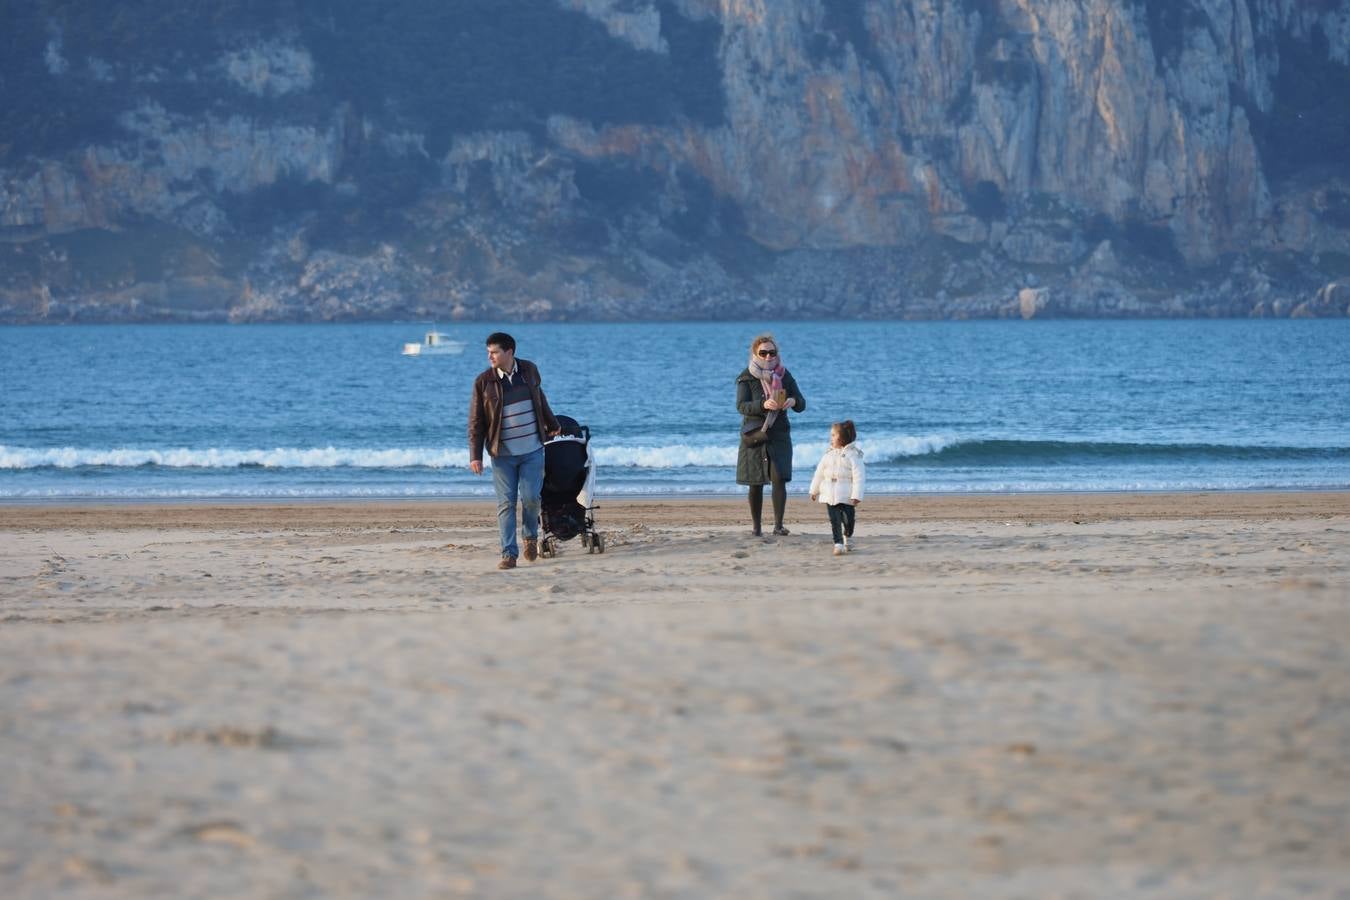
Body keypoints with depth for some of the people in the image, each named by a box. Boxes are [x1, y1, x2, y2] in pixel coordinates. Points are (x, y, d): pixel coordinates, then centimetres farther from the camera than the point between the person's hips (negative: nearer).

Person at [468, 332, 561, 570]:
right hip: (502, 454, -1)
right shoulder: (483, 382, -5)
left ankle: (531, 536, 22)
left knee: (530, 497, -7)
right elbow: (476, 423, -4)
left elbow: (540, 398, 21)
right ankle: (509, 554, -2)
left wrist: (551, 424, 34)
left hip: (532, 450, 1)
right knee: (506, 503, -4)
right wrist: (475, 456, -10)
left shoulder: (529, 371, 2)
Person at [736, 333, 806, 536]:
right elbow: (741, 405, -14)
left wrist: (793, 401, -20)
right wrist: (763, 405, -31)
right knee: (756, 483, 3)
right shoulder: (746, 377, -3)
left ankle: (778, 524, -14)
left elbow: (801, 405, 5)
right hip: (755, 434, -1)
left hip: (779, 435, 1)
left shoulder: (784, 375, 5)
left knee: (779, 478, -14)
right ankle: (755, 526, 15)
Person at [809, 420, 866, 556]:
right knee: (835, 520, -4)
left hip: (847, 496, -3)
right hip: (830, 494, 3)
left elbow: (859, 476, -11)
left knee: (848, 519, 1)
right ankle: (838, 544, -3)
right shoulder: (828, 455, 9)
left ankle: (847, 538, 28)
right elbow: (819, 473, 17)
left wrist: (857, 495, -17)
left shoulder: (853, 455, -7)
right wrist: (814, 490, 21)